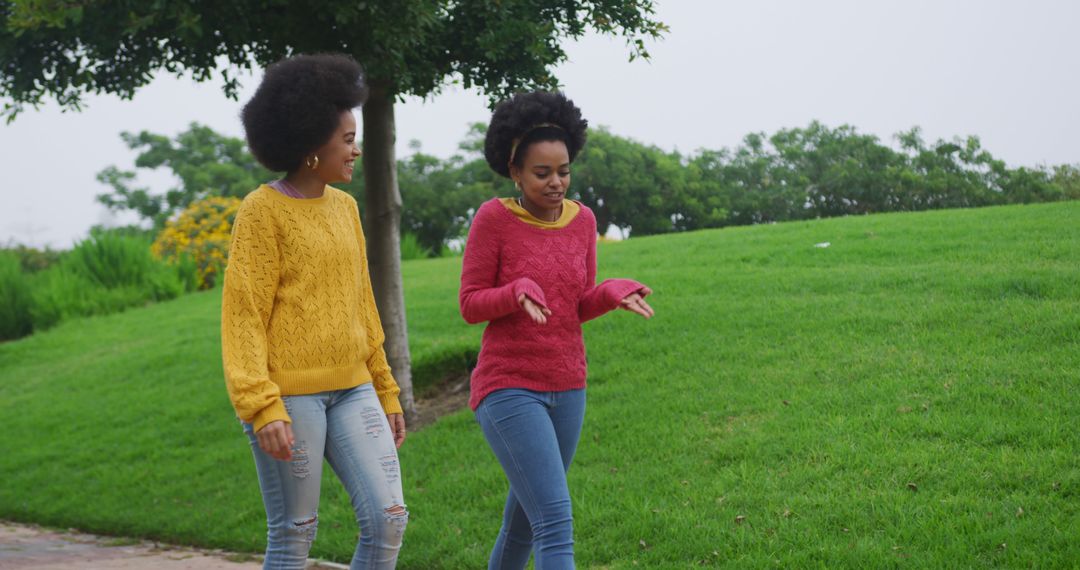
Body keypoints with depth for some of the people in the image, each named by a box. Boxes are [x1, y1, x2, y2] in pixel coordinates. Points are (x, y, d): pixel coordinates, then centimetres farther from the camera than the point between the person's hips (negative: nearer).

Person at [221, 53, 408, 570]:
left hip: (350, 391, 6)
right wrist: (263, 409, -20)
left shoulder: (344, 207, 14)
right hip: (287, 394, -6)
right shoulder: (263, 210, -6)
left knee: (388, 518, -4)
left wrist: (385, 391, 19)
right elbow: (243, 317, -10)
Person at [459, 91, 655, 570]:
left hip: (566, 389, 6)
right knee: (557, 524, -17)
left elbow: (580, 307, 9)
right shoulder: (493, 217, -11)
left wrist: (614, 293, -13)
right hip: (509, 391, -6)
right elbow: (471, 305, -7)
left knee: (525, 520, 19)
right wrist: (519, 292, -27)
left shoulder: (581, 219, 4)